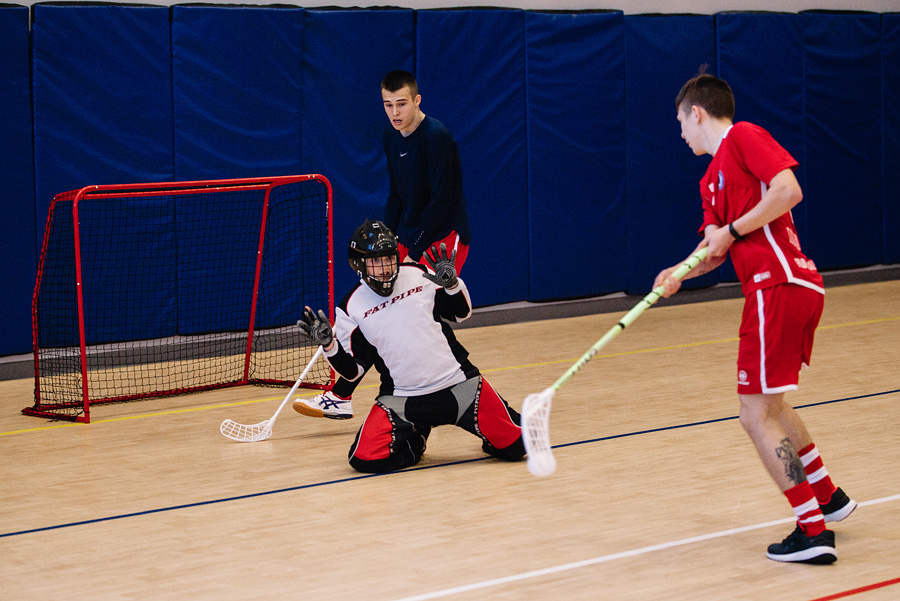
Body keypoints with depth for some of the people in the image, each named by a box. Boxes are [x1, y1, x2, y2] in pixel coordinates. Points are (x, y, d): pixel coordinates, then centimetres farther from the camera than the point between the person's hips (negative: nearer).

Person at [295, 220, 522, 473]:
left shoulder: (419, 275, 3)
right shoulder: (351, 308, -2)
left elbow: (461, 313, 13)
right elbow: (353, 370, 1)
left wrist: (452, 283, -6)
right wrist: (329, 345, -17)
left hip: (458, 384, 0)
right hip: (401, 399, 0)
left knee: (515, 445, -9)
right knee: (366, 459, -19)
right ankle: (413, 440, 12)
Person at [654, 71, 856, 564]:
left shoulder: (744, 136, -4)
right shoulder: (712, 180, 22)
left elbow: (789, 190, -17)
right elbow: (714, 249, 16)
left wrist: (731, 230, -12)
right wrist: (679, 274, -3)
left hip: (778, 287, -10)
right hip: (800, 288, 10)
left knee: (757, 414, -6)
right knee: (769, 404, 25)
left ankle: (814, 531, -5)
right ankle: (828, 498, 34)